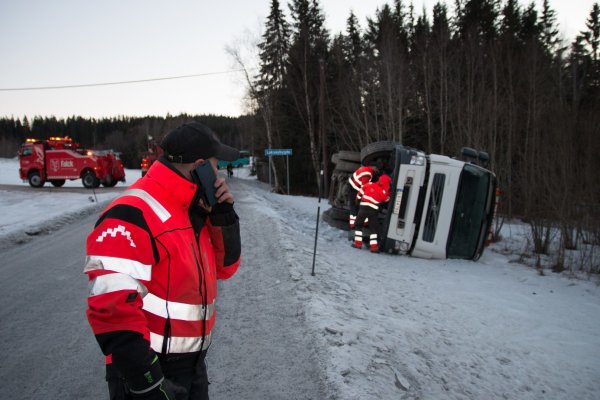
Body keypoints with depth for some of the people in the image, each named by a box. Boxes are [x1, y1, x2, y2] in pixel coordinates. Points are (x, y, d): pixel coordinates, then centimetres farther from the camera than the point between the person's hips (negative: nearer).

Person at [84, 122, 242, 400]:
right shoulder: (133, 216, -23)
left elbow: (224, 267, 10)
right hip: (149, 372, -8)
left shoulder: (195, 211, 5)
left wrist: (224, 215, -6)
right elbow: (111, 308, -27)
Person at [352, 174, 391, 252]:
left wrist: (358, 199, 25)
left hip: (363, 208, 2)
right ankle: (374, 246, 2)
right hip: (373, 210, -2)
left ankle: (358, 243, 15)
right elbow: (386, 200, 12)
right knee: (374, 228, 8)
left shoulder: (369, 185, 0)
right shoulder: (384, 192, -6)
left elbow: (360, 193, 9)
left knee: (358, 225, 17)